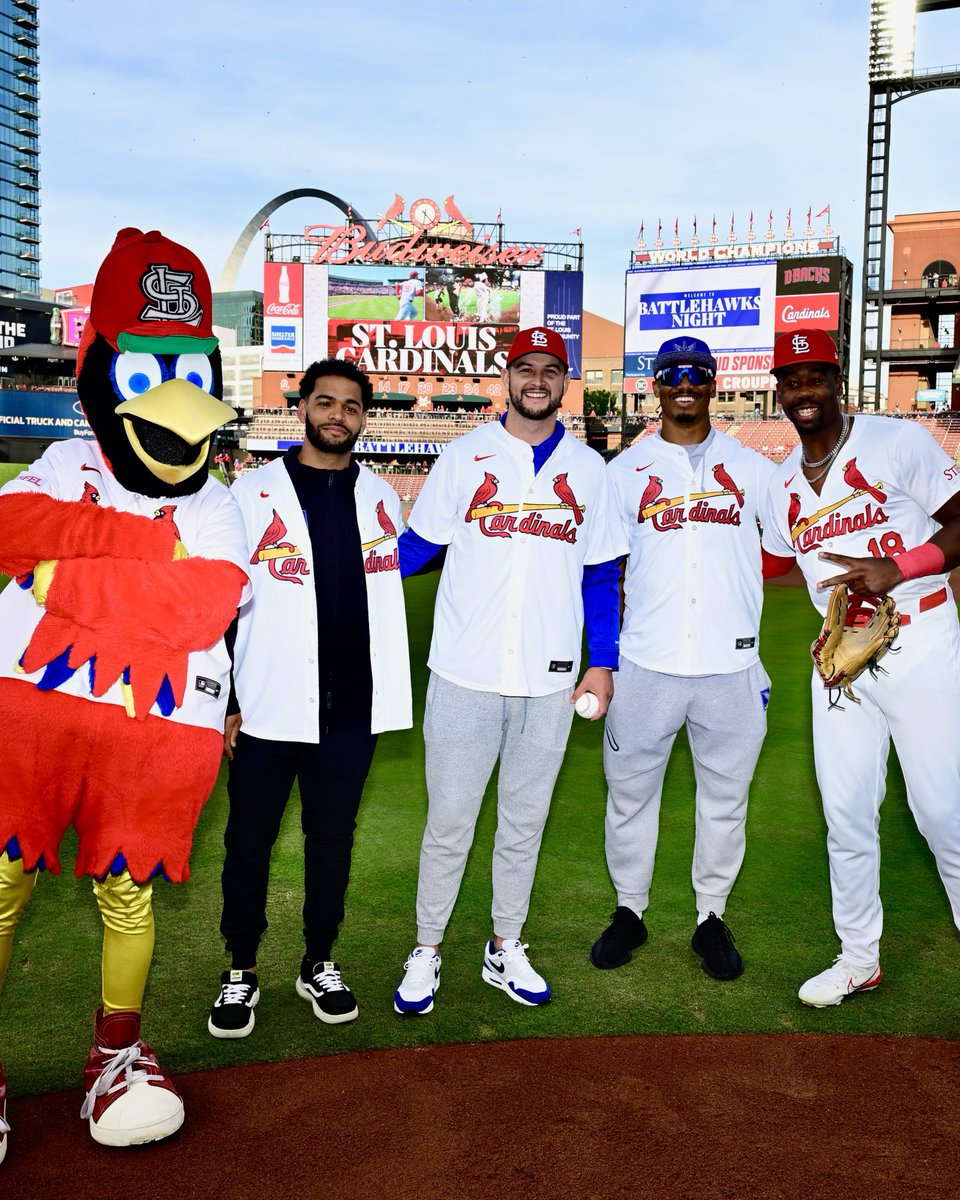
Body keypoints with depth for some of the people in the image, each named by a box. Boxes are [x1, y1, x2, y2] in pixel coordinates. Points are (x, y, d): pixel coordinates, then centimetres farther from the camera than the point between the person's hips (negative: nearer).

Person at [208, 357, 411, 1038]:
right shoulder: (253, 494, -1)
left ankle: (320, 965, 30)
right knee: (250, 842, 7)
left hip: (352, 708, 3)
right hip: (266, 708, -2)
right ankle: (241, 974, 25)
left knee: (333, 838, 13)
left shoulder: (381, 497, 8)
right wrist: (220, 698, -3)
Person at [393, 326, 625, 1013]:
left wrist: (602, 662, 5)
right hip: (465, 674, -2)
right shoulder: (465, 456, 3)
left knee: (525, 823, 13)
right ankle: (426, 954, 21)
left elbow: (600, 574, 11)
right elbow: (416, 547, 5)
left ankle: (506, 949, 29)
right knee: (449, 823, 4)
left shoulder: (587, 468, 9)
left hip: (549, 680, 2)